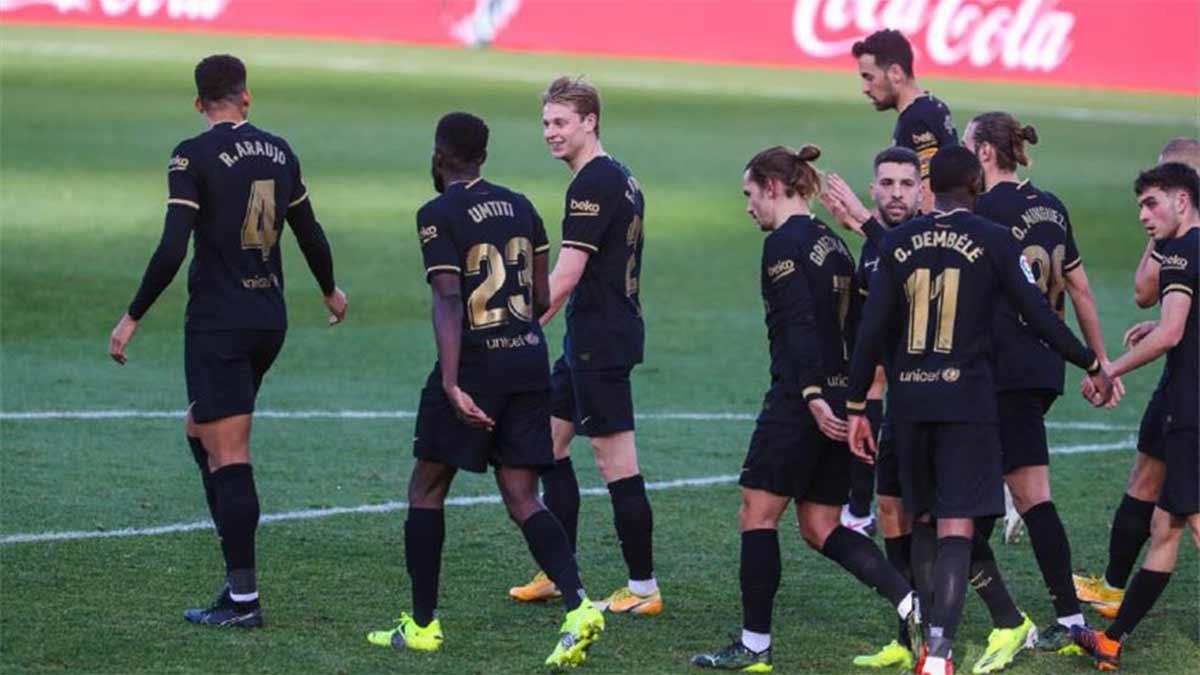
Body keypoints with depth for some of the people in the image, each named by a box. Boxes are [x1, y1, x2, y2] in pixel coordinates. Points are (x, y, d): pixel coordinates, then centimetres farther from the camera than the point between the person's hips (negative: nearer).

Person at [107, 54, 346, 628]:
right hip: (270, 318, 7)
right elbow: (310, 235, 16)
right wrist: (330, 291, 34)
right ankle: (239, 568, 14)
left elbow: (171, 250, -18)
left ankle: (244, 597, -6)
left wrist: (133, 317, -10)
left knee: (227, 456, -5)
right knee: (201, 431, 21)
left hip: (218, 322, -6)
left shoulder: (193, 156, -11)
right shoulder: (279, 152, 7)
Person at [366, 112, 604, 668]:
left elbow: (449, 301, -18)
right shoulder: (520, 207, 11)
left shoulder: (439, 214, -8)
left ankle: (423, 625, 14)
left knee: (426, 489, 10)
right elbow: (543, 298, 14)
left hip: (475, 361, -6)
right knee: (522, 499, 5)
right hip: (530, 359, 6)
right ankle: (577, 607, -14)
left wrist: (452, 386, -24)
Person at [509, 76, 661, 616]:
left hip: (599, 343, -11)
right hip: (590, 342, 11)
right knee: (548, 442, 17)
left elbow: (565, 276, -22)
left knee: (617, 464, -6)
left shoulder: (592, 185, -16)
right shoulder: (619, 178, 14)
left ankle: (644, 589, -1)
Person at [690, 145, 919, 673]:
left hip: (799, 400, -9)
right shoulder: (832, 243, 17)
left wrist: (812, 396, -24)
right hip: (842, 399, 9)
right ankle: (910, 601, -6)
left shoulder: (783, 242, -9)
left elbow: (799, 326, -19)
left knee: (757, 515, 1)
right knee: (821, 529, 10)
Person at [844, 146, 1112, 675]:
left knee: (922, 519, 18)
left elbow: (872, 329, 2)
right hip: (966, 396, -3)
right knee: (956, 525, -7)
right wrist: (1093, 366, 10)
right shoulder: (993, 240, -3)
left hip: (908, 398, 3)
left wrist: (856, 406, 7)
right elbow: (1039, 317, -3)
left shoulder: (898, 242, 5)